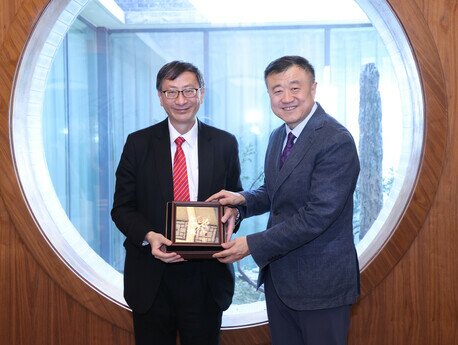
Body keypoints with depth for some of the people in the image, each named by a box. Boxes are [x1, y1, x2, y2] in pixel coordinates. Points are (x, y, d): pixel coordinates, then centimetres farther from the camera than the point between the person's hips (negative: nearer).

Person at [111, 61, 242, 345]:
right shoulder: (138, 143, 0)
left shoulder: (225, 144, 2)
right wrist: (149, 236, -17)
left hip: (207, 276, 1)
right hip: (152, 278, 0)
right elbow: (122, 207, 1)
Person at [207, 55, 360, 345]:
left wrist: (253, 245, -21)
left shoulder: (336, 141, -19)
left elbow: (318, 214, -23)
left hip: (321, 280, -7)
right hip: (278, 275, 8)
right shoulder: (278, 136, 9)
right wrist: (243, 200, -3)